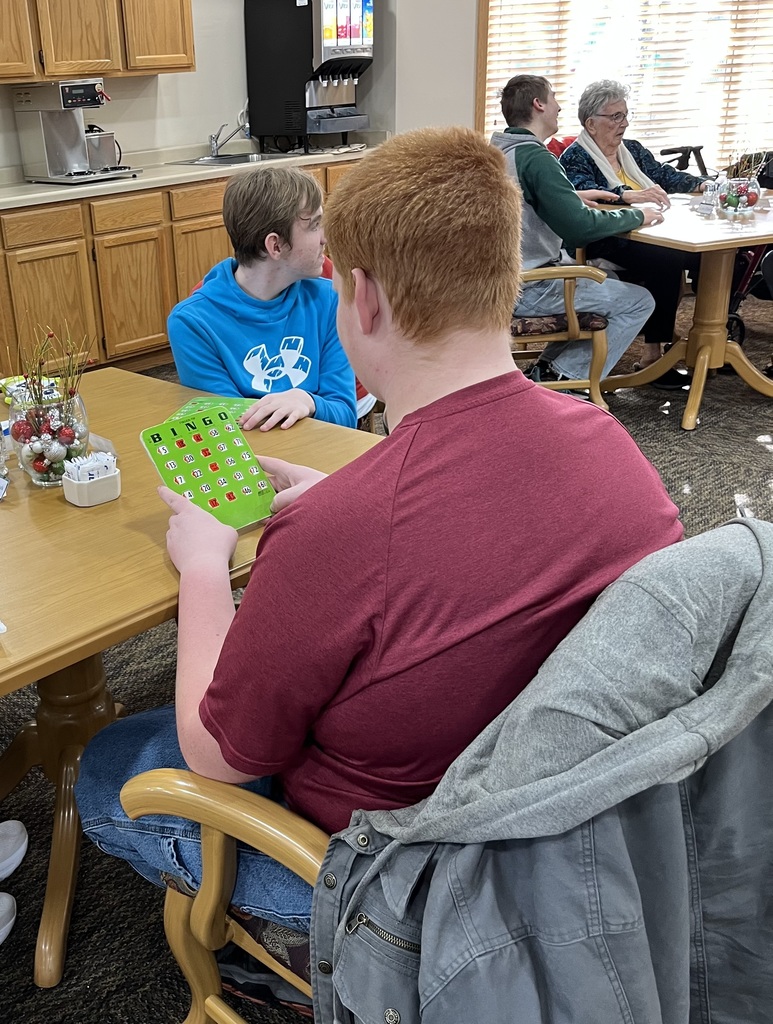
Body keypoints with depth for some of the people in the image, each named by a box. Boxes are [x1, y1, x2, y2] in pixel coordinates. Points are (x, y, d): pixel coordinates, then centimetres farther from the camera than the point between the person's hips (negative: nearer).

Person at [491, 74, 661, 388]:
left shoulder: (498, 150, 9)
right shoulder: (535, 158, -20)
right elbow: (580, 227, -26)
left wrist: (574, 197, 21)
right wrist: (637, 216, -11)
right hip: (526, 289, -10)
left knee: (605, 281, 28)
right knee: (638, 302, -4)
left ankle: (546, 367, 21)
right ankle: (561, 377, -1)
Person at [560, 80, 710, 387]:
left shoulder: (633, 149, 23)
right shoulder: (574, 159, 0)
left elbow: (665, 175, 17)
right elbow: (585, 193, -19)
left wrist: (702, 184, -1)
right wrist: (631, 195, -33)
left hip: (650, 234, 7)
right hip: (607, 245, -7)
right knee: (667, 261, -33)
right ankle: (652, 354, -26)